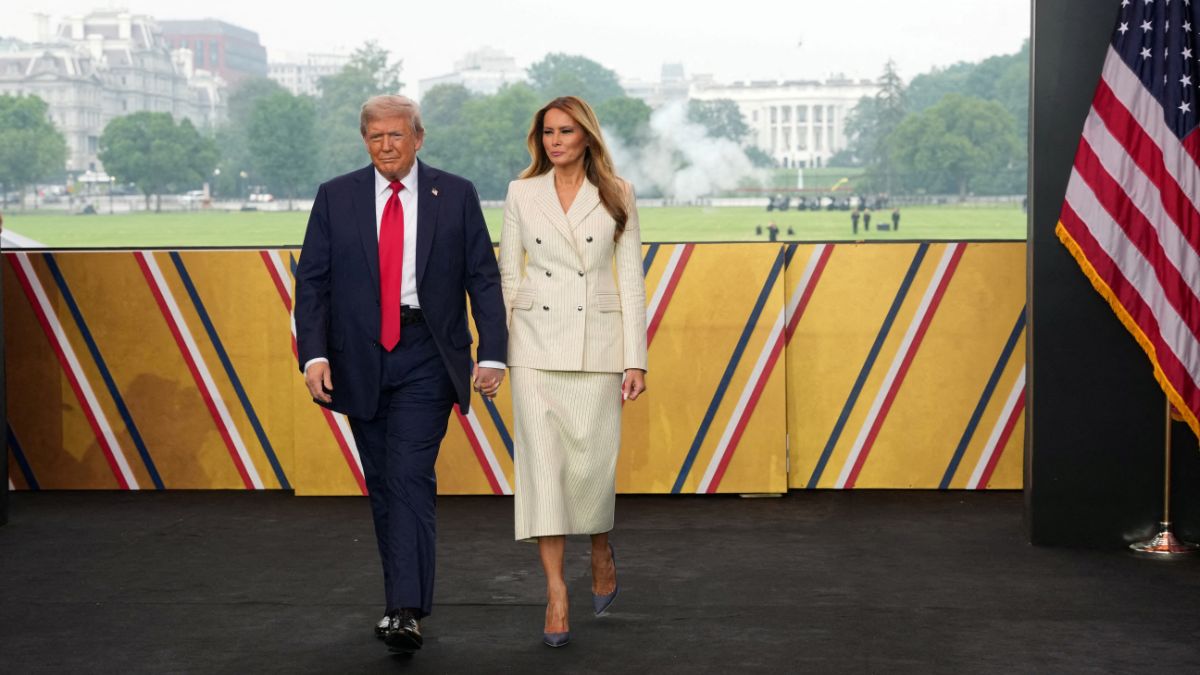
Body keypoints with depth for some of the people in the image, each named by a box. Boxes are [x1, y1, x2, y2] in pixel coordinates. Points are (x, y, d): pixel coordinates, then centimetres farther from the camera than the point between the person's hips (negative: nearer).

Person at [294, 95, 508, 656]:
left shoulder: (456, 195, 3)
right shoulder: (335, 198, 5)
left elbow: (484, 279, 2)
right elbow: (312, 281, 3)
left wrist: (492, 353, -7)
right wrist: (314, 354, -10)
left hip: (426, 358, -3)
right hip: (360, 358, 3)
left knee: (410, 478, -13)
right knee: (382, 484, 10)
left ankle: (407, 612, -16)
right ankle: (404, 598, 22)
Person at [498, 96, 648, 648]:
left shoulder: (616, 198, 4)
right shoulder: (521, 194, 6)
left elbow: (630, 280, 3)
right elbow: (508, 276, 9)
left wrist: (636, 359, -3)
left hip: (596, 343, -1)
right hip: (535, 343, 1)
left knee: (592, 461, -2)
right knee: (541, 461, -5)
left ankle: (601, 549, 31)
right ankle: (556, 594, 0)